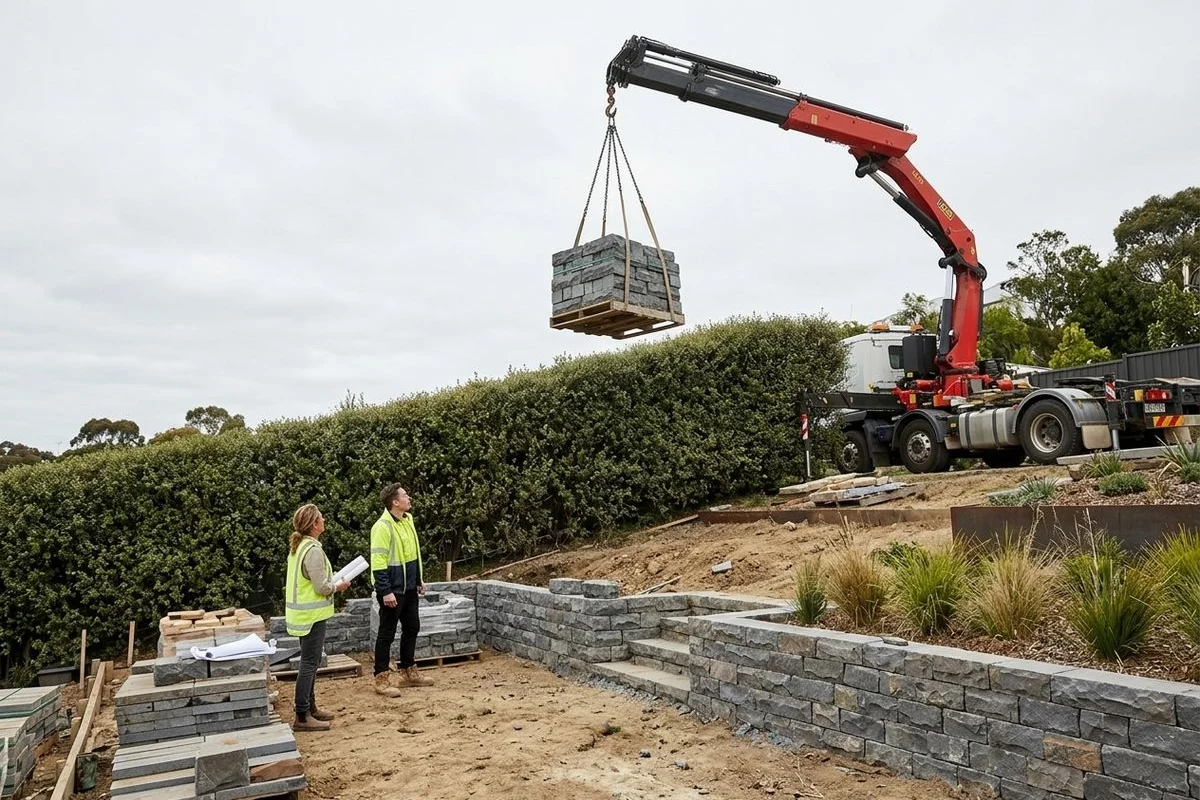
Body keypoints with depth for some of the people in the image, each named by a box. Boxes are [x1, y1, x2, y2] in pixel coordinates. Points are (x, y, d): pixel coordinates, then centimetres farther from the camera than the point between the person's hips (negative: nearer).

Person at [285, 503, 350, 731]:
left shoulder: (297, 547, 9)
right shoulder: (313, 550, -21)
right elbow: (321, 587, -21)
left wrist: (332, 583, 14)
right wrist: (338, 586, -4)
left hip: (301, 613, 10)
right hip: (312, 615, -10)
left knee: (310, 662, 19)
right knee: (309, 663, -3)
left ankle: (310, 708, 29)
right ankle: (302, 717, 3)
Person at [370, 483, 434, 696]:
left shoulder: (408, 520, 8)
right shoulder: (383, 526, -19)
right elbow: (378, 563, -21)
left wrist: (419, 579, 18)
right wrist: (385, 591, -23)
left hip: (409, 588, 9)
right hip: (392, 590, -9)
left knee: (412, 628, 17)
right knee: (387, 633, 1)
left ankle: (408, 672, 30)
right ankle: (381, 680, 11)